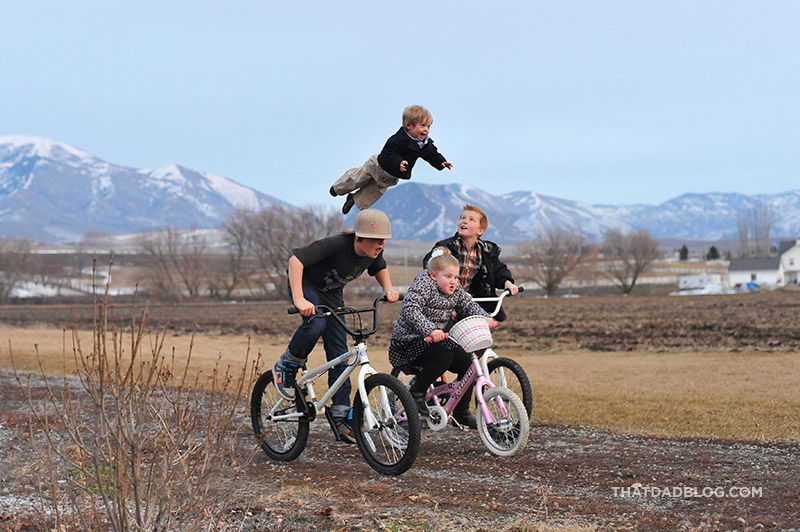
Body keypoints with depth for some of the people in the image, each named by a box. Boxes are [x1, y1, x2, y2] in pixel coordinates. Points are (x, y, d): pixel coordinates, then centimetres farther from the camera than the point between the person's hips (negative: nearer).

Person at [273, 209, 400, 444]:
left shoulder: (374, 253, -13)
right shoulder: (336, 245, -35)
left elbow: (380, 268, 12)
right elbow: (296, 259, -39)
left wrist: (388, 288, -8)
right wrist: (299, 299, -46)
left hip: (332, 294, 6)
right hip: (307, 285, -6)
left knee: (339, 355, -1)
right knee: (316, 324, -37)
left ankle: (341, 418, 3)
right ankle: (285, 368, -10)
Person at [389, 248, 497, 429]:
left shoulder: (455, 290, 6)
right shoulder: (423, 284, -18)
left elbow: (469, 305, 7)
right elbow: (410, 309, -31)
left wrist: (484, 318, -15)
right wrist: (430, 329, -44)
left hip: (436, 339, 8)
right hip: (408, 341, -8)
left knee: (468, 362, -6)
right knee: (443, 355, -34)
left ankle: (461, 413, 8)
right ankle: (416, 391, -12)